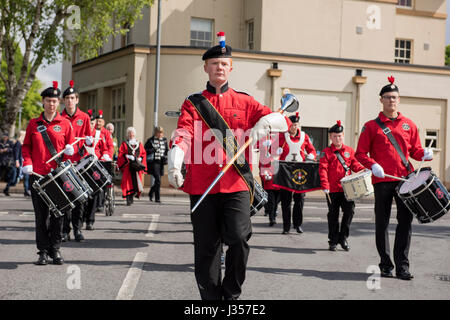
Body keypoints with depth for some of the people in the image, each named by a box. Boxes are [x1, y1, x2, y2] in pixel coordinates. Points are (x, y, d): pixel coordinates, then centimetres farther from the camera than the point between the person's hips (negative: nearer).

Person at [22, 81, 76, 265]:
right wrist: (27, 162, -6)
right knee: (41, 215, 2)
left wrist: (70, 150, -14)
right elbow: (26, 146, 11)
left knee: (57, 213, 2)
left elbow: (72, 146, 9)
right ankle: (43, 251, 9)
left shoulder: (65, 124, 7)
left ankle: (55, 250, 12)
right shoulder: (33, 124, 9)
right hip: (38, 175, 0)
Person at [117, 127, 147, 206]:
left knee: (136, 182, -5)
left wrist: (140, 159, -5)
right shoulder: (124, 144, 9)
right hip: (127, 166, -2)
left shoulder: (139, 144, 17)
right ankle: (128, 200, -6)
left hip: (137, 167, 2)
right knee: (128, 183, -8)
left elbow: (144, 154, 14)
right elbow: (120, 155, 0)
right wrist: (128, 157, -15)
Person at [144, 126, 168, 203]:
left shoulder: (164, 140, 12)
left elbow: (167, 151, 22)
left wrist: (165, 156, 4)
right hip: (154, 162, -5)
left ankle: (151, 193, 36)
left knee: (157, 180, 11)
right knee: (158, 179, -14)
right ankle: (157, 198, -8)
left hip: (161, 162, 5)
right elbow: (145, 150, -2)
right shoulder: (151, 140, -1)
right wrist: (154, 149, -15)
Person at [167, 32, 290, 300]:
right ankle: (211, 296, 17)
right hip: (202, 185, 0)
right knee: (206, 247, 3)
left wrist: (265, 122, -16)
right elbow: (183, 134, -6)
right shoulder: (193, 104, 11)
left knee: (239, 237, -15)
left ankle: (231, 294, 5)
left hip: (236, 182, 0)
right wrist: (175, 163, -26)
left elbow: (285, 121, 7)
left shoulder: (245, 102, 13)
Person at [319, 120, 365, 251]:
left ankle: (343, 238, 8)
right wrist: (325, 186, -16)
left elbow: (355, 164, 14)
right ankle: (333, 241, 16)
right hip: (332, 190, -2)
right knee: (333, 215, 4)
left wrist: (362, 169, -8)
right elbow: (323, 169, -7)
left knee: (350, 211, -9)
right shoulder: (326, 152, 0)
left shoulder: (349, 151, 11)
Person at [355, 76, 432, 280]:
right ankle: (386, 265, 13)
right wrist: (373, 165, -15)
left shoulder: (409, 125, 13)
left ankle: (402, 266, 4)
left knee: (405, 221, -2)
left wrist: (423, 154, -5)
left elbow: (414, 150, 17)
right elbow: (360, 153, 3)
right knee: (382, 223, 3)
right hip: (382, 180, -2)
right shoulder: (371, 126, 4)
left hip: (405, 179, 2)